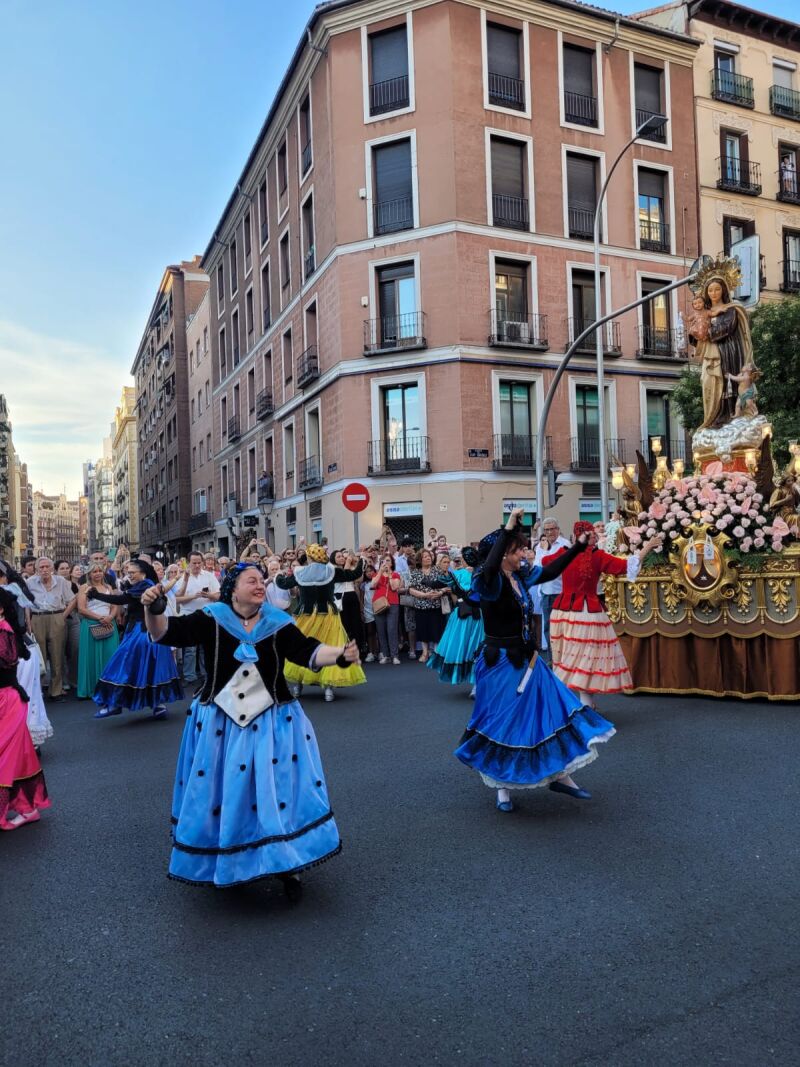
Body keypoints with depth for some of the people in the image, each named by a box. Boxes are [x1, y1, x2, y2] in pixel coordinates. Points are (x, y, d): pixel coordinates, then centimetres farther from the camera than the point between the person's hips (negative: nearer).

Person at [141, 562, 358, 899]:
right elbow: (165, 633, -11)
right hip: (219, 723, 0)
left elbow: (309, 652, -13)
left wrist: (341, 654, -32)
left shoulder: (278, 623, -6)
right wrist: (152, 609, -31)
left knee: (278, 790, 1)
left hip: (272, 723, 0)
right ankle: (222, 863, 35)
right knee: (220, 793, 12)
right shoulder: (211, 619, -8)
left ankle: (287, 863, 18)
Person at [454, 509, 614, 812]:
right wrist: (508, 528, -42)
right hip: (501, 663, -8)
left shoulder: (521, 576, 4)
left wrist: (579, 545, 19)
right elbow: (489, 567, -43)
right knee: (504, 722, 4)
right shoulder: (489, 582, -19)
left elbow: (550, 571, 19)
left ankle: (559, 775, 26)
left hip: (527, 660, 8)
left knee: (551, 711, 11)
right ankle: (502, 786, 21)